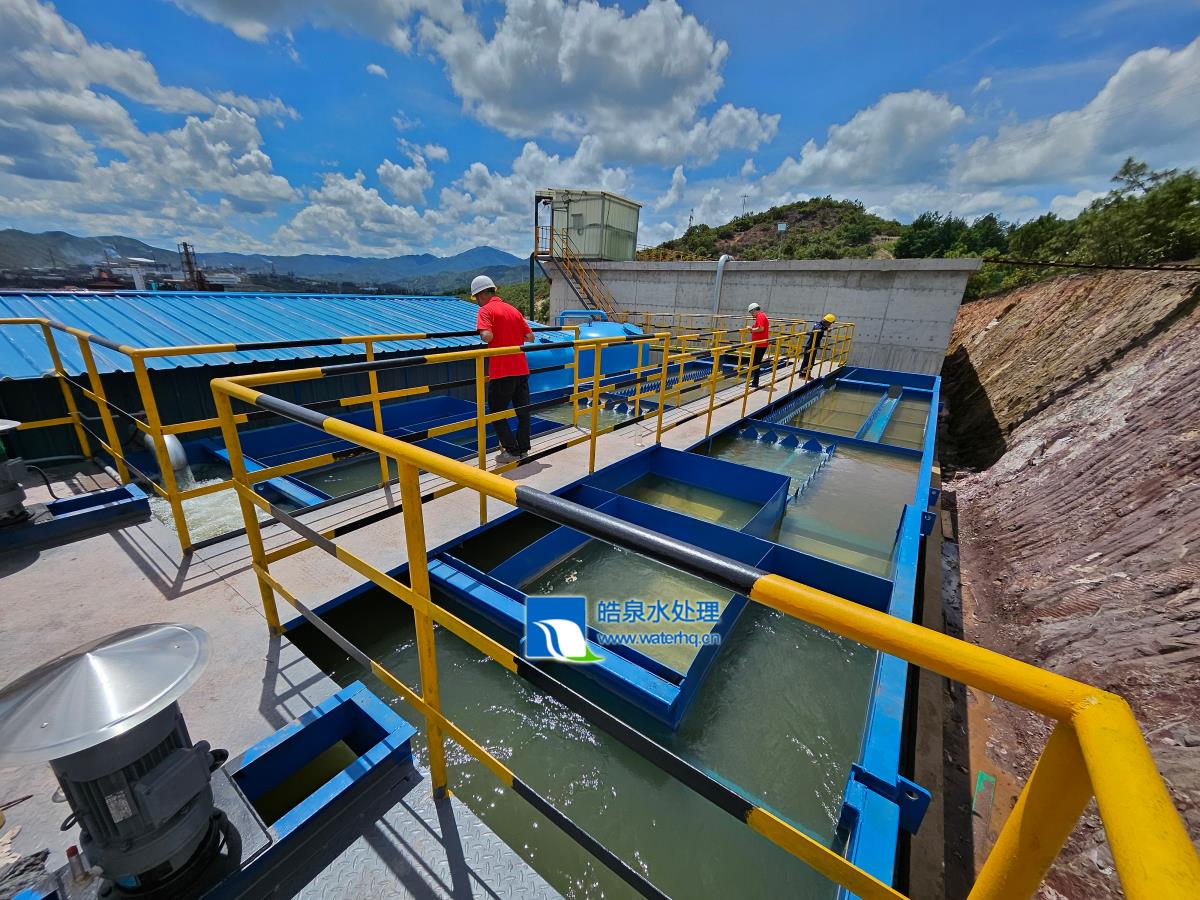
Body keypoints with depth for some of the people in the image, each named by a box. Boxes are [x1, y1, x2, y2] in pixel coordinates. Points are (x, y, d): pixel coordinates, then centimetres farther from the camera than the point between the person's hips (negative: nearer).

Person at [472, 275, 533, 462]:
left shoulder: (486, 310, -5)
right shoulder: (513, 310, 14)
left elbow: (487, 336, -22)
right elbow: (530, 337, 12)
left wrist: (482, 336, 0)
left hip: (502, 371, -6)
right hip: (521, 369, 6)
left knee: (496, 412, 7)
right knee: (523, 411, 10)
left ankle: (512, 451, 6)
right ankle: (523, 450, 17)